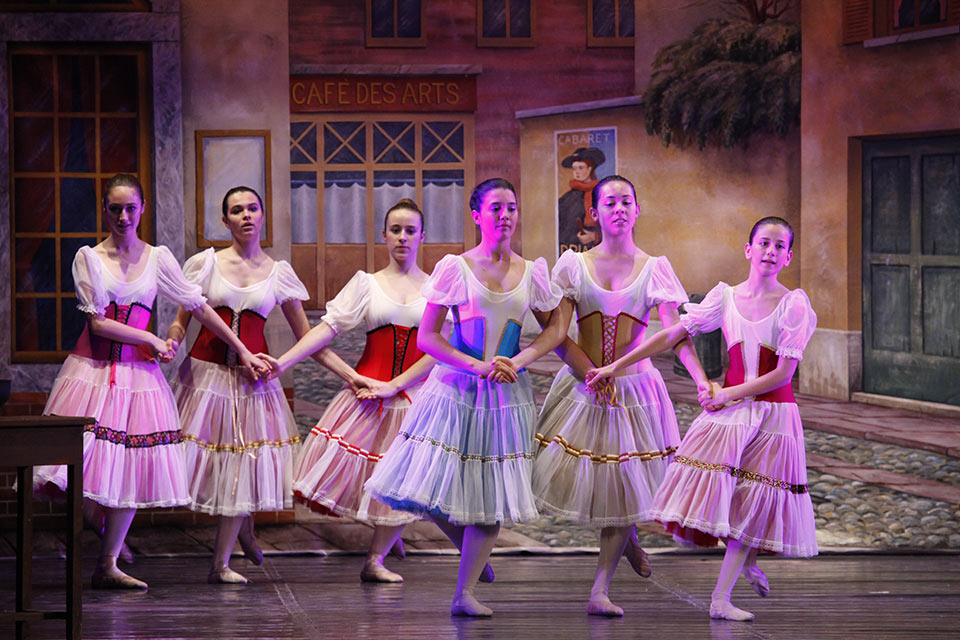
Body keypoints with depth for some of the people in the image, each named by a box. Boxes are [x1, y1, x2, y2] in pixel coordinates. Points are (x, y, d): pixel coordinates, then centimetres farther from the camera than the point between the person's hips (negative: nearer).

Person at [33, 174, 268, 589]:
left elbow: (199, 307, 10)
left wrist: (242, 351, 9)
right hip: (93, 369, -2)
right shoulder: (89, 258, 1)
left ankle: (107, 567, 6)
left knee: (133, 467, -1)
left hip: (137, 372, 2)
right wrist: (153, 341, -6)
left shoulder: (158, 258, 8)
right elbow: (98, 323, -6)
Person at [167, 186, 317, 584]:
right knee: (206, 457, -1)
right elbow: (181, 321, 5)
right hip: (204, 371, -1)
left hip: (252, 377, 1)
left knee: (243, 466, -2)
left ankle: (221, 563, 7)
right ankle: (244, 530, 28)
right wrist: (169, 343, -18)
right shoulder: (206, 263, 2)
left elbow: (306, 336, 9)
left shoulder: (278, 273, 6)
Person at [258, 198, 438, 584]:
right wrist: (283, 362, -15)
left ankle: (375, 560, 11)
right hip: (367, 388, 1)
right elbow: (328, 327, -3)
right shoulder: (366, 283, 6)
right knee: (348, 461, -11)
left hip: (413, 390, -1)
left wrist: (394, 385, -14)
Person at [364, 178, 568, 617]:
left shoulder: (531, 273, 6)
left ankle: (465, 593, 3)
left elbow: (555, 329, 12)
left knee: (493, 495, -3)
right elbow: (426, 337, -5)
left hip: (507, 396, 2)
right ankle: (469, 546, 24)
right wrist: (477, 366, -16)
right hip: (456, 390, -2)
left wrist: (519, 361, -6)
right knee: (431, 486, -7)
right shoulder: (455, 268, -3)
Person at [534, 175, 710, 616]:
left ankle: (600, 590, 3)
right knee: (573, 472, -3)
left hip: (635, 387, -1)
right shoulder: (574, 264, 2)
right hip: (580, 384, 1)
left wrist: (702, 381, -21)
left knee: (625, 483, -4)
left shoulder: (653, 268, 2)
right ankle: (627, 538, 29)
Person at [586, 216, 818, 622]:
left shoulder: (793, 305, -7)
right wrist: (616, 366, 4)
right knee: (715, 488, -4)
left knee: (753, 502, -2)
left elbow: (783, 374, -11)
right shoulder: (725, 297, 3)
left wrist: (728, 395, -10)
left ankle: (720, 600, 3)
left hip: (772, 413, -3)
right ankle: (747, 562, 24)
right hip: (727, 409, 3)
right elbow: (672, 336, 5)